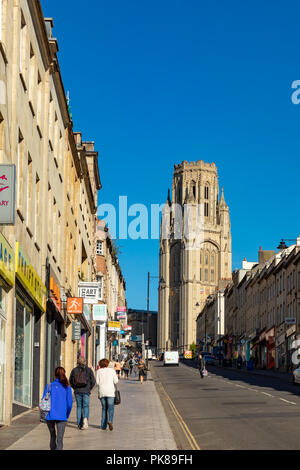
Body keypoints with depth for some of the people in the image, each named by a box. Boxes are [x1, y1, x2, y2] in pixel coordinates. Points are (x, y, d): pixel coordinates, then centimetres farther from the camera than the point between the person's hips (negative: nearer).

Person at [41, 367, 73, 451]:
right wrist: (67, 415, 13)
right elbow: (70, 402, -2)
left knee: (53, 436, 20)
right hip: (62, 416, -1)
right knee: (60, 438, -3)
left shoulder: (49, 386, -1)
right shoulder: (67, 387, -1)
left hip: (50, 416, 1)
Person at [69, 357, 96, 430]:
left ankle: (79, 424, 10)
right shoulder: (89, 370, 0)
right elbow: (93, 381, -1)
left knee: (79, 407, 10)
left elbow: (70, 381, 6)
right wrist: (89, 388, 12)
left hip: (77, 391, 2)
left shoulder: (74, 370, 4)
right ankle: (85, 418, -23)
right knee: (86, 406, 4)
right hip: (86, 391, -2)